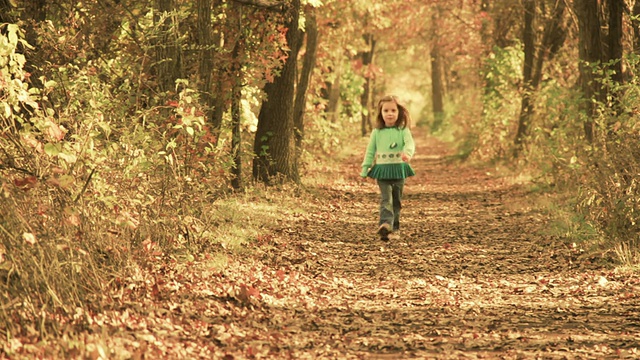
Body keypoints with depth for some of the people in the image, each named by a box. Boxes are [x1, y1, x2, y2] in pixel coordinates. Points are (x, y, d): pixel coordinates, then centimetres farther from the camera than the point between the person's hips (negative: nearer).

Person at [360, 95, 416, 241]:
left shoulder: (403, 130, -1)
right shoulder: (377, 132, 5)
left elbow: (410, 144, -19)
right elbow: (370, 151, 12)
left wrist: (407, 153, -41)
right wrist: (365, 169, 9)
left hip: (399, 169, 0)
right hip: (382, 170, 0)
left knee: (396, 200, 11)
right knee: (386, 199, -15)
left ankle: (394, 228, 23)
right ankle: (385, 224, -32)